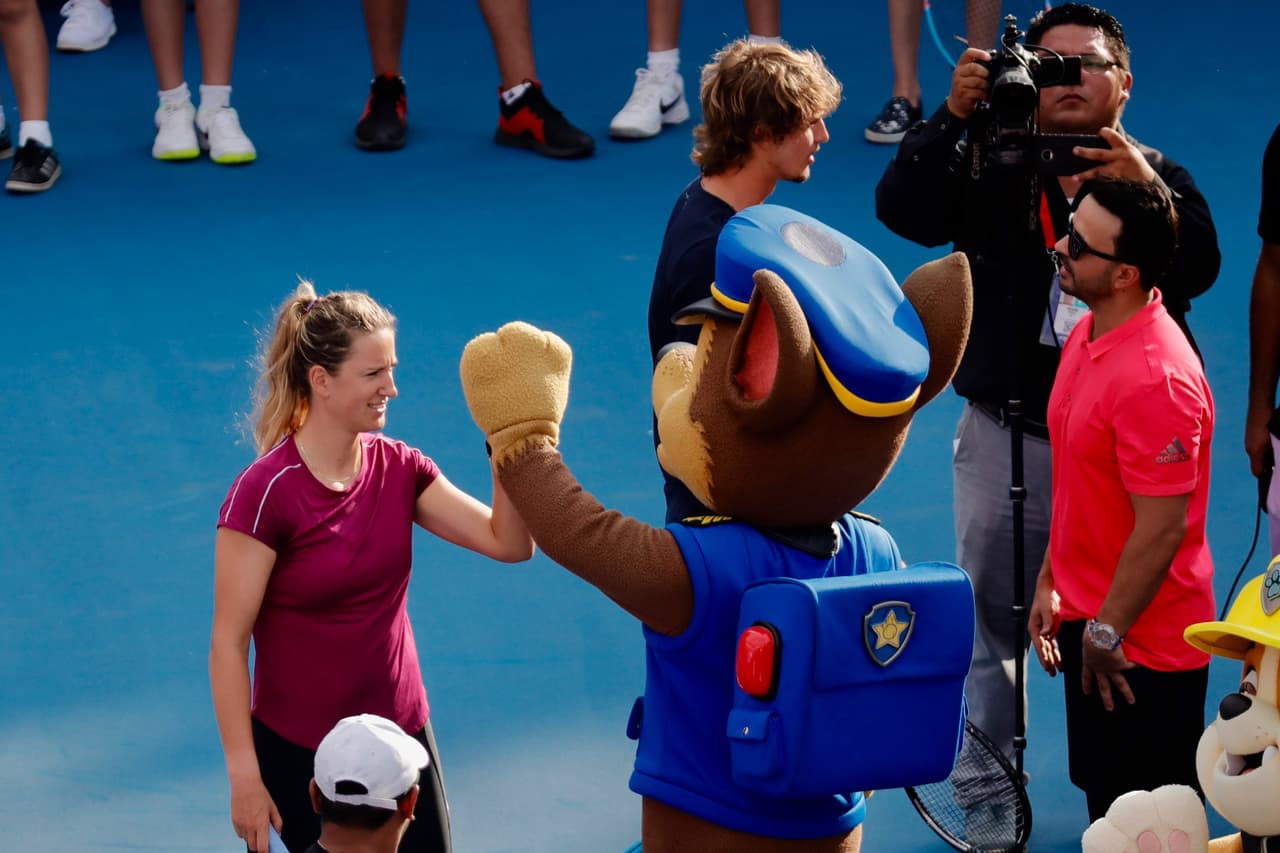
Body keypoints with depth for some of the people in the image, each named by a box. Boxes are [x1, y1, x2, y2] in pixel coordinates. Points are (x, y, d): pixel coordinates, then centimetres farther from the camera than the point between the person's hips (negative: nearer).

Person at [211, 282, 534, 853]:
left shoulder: (397, 468, -1)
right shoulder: (264, 494, -18)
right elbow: (228, 644, -16)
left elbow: (509, 544, -6)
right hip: (300, 753, -5)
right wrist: (244, 775, -17)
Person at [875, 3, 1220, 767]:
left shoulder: (1159, 176, 2)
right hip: (1009, 435, 0)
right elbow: (901, 210, -15)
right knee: (993, 614, 7)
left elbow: (1199, 269, -15)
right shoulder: (990, 168, 0)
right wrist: (955, 117, -25)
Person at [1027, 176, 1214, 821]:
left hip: (1142, 646, -9)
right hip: (1091, 621, 9)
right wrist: (1051, 583, 14)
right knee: (1104, 807, 20)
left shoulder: (1155, 378, -27)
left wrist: (1106, 634, -17)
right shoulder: (1088, 336, 4)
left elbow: (1162, 530, -24)